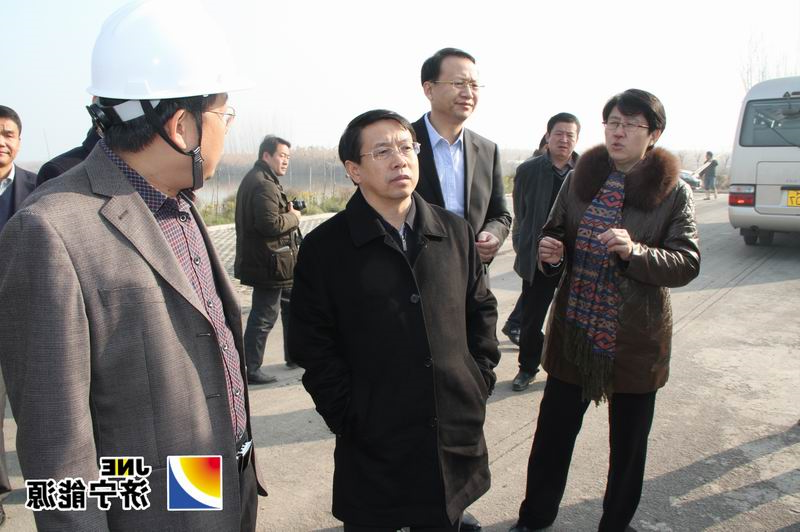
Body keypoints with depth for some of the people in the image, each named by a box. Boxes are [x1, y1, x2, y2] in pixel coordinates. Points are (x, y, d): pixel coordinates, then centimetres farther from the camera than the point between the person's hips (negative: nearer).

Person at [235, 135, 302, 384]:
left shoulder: (256, 179, 16)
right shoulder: (264, 184, -19)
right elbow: (270, 223, -29)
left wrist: (288, 210, 8)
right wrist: (294, 217, -12)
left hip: (278, 262, 11)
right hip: (270, 263, -11)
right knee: (264, 316, -2)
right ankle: (250, 370, 8)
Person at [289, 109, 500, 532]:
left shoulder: (456, 233, 4)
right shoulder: (324, 247, -7)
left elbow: (482, 310, 12)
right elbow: (312, 346, -7)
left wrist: (480, 381, 5)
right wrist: (349, 416, -10)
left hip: (457, 437, 4)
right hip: (374, 449, -3)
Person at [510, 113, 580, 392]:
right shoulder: (528, 170, -1)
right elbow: (520, 216, 4)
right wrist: (522, 250, 1)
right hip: (538, 257, 0)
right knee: (531, 319, 10)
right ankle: (527, 367, 29)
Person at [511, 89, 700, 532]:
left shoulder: (673, 193, -4)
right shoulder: (578, 181, 3)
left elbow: (687, 263, -9)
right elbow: (556, 236, 11)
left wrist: (635, 252, -27)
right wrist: (549, 252, -13)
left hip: (635, 340, -1)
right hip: (574, 331, 2)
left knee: (628, 443, 14)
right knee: (553, 431, 10)